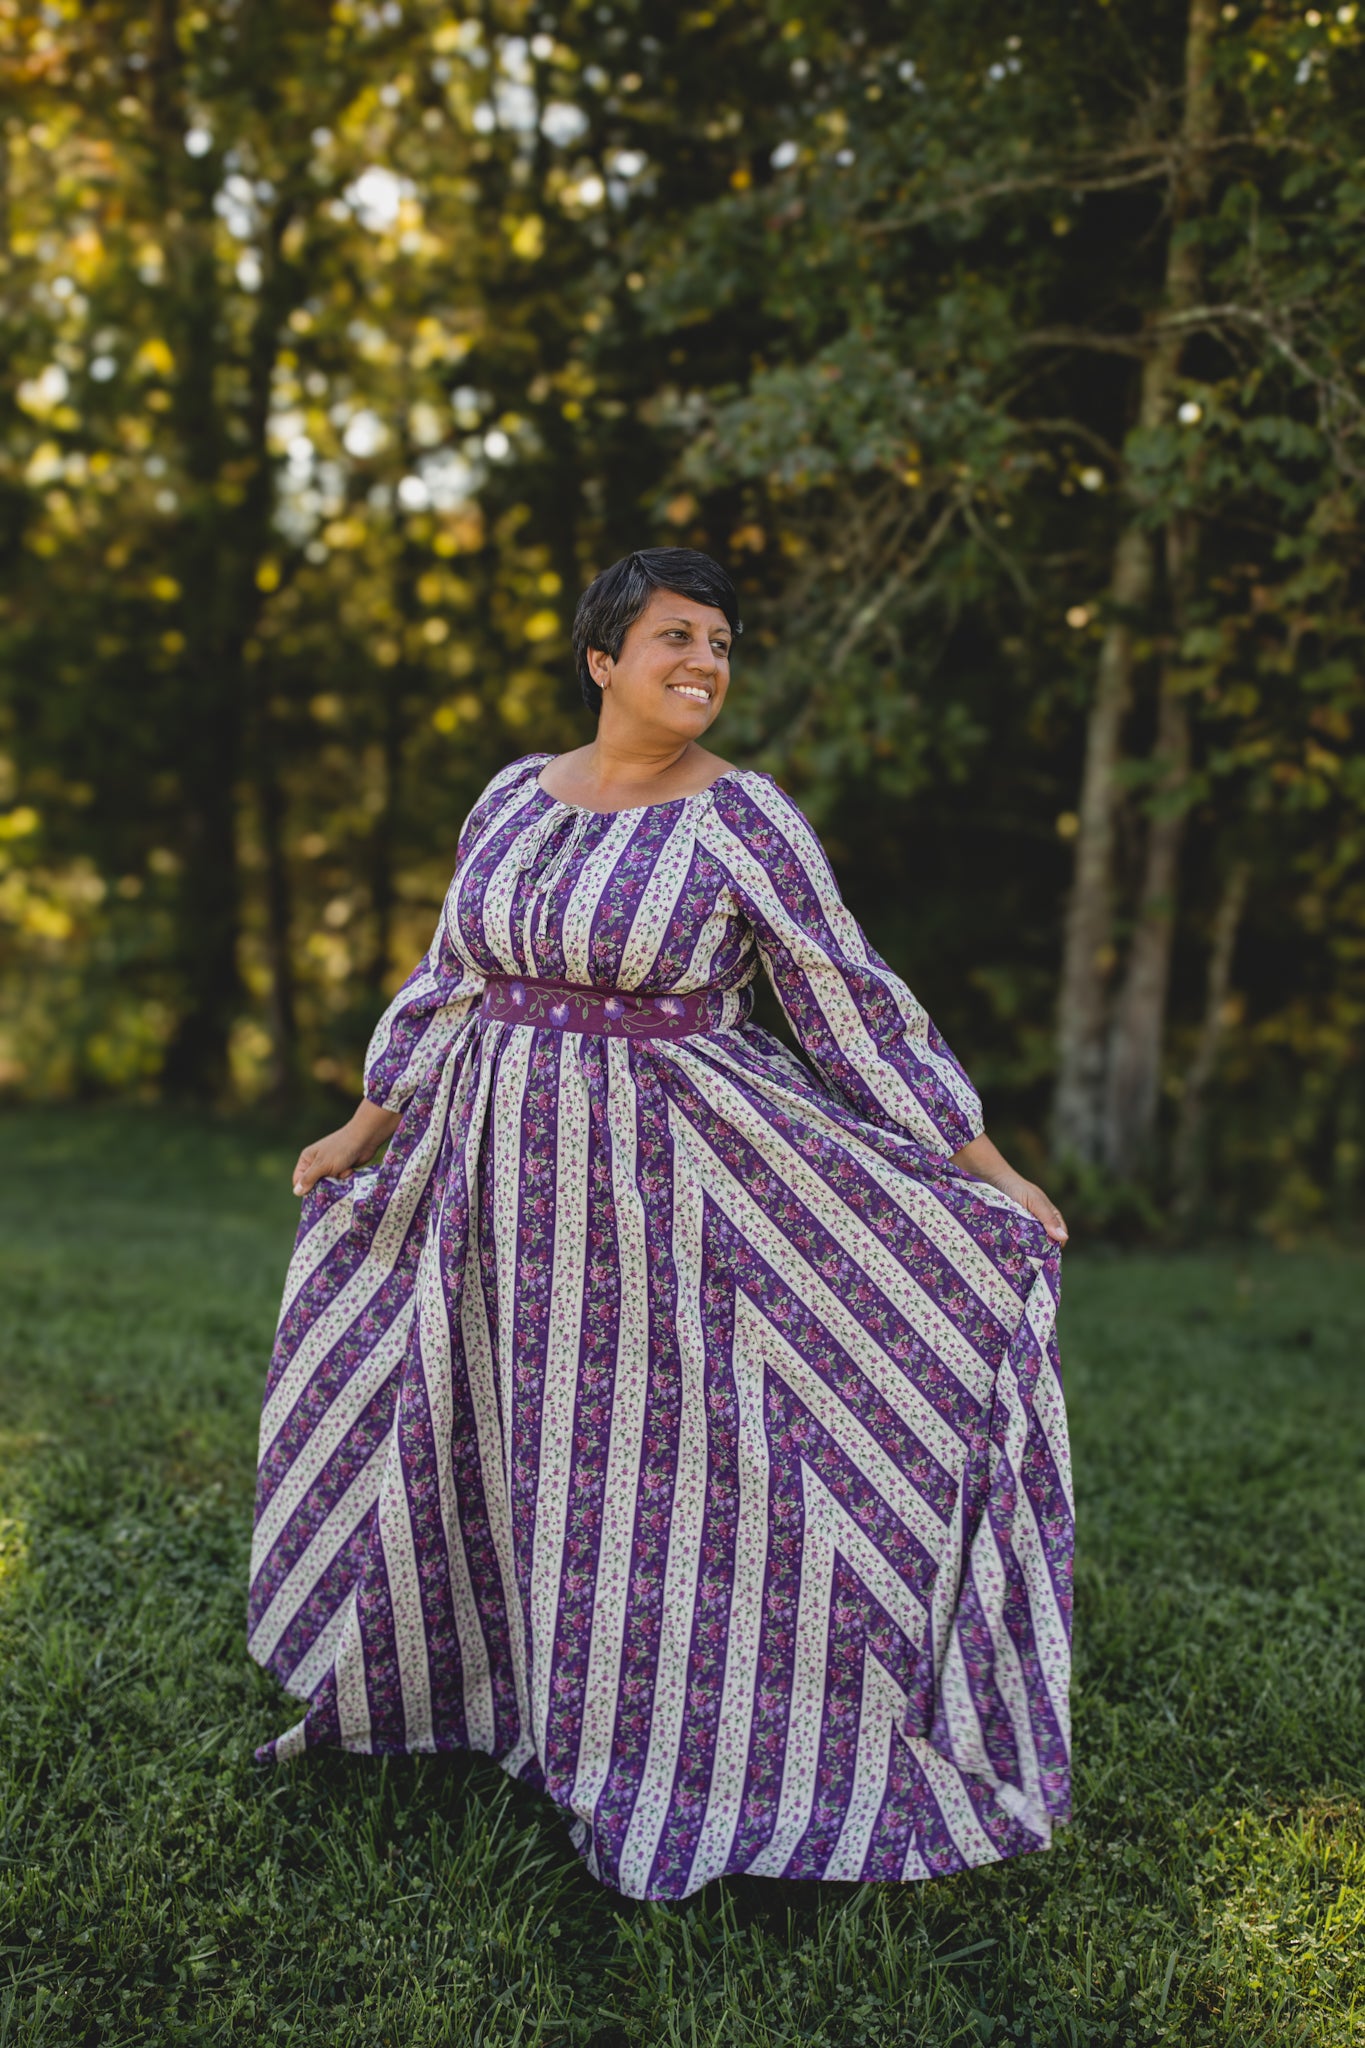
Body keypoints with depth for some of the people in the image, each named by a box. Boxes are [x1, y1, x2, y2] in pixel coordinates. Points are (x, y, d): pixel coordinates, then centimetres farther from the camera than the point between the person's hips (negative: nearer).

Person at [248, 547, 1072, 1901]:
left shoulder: (744, 819, -10)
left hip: (667, 1176, -5)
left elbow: (855, 1007, -8)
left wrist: (992, 1176, -9)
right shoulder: (516, 797, 5)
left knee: (656, 1452, 2)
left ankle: (687, 1750, 22)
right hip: (506, 1173, 5)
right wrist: (363, 1131, 18)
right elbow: (453, 978, 15)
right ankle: (391, 1679, 39)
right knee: (464, 1435, 16)